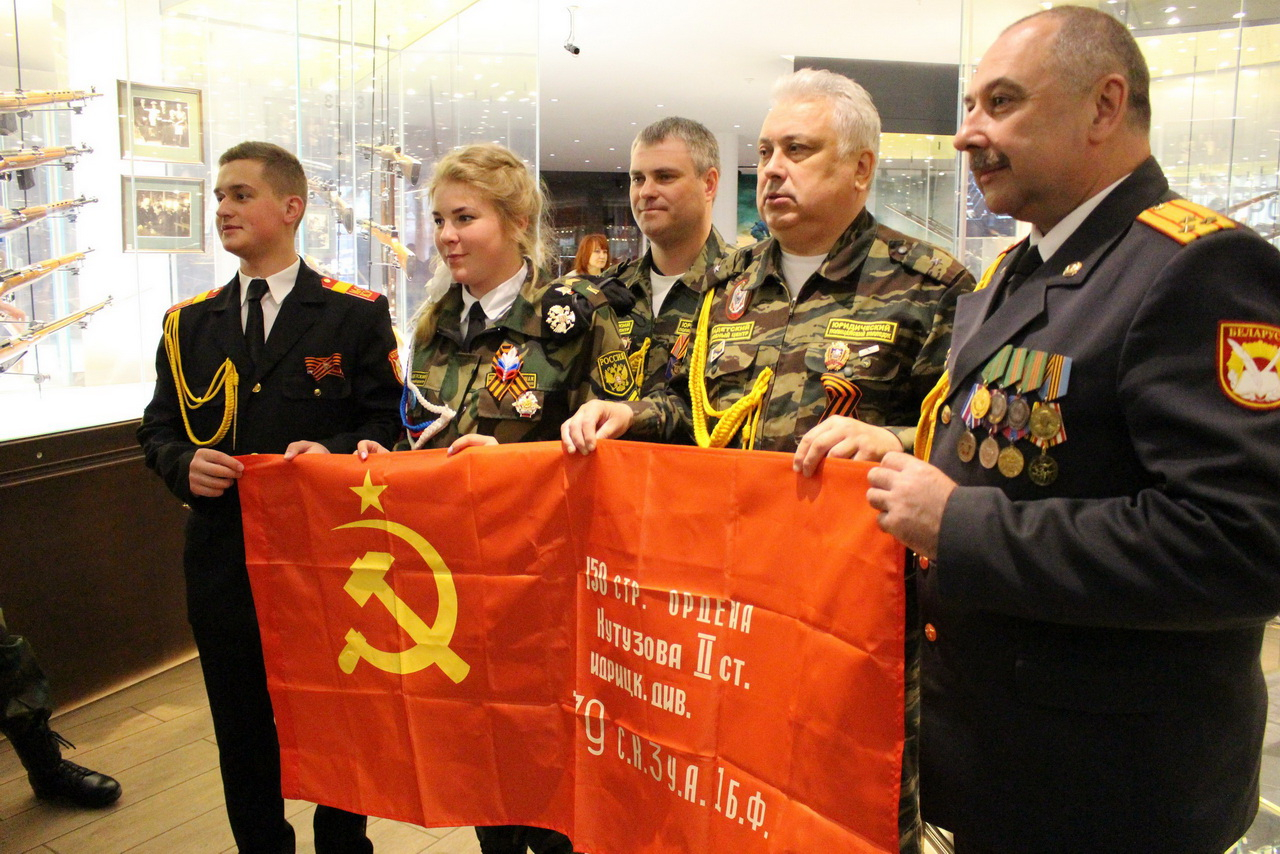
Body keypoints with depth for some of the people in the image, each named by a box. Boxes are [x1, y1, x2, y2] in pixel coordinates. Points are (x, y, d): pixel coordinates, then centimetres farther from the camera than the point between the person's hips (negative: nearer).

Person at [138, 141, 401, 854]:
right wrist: (183, 463, -8)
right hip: (222, 557, 4)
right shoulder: (188, 324, 10)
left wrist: (334, 452, -21)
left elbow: (389, 422, -3)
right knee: (242, 730, 16)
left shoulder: (357, 314, -2)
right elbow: (159, 427, 13)